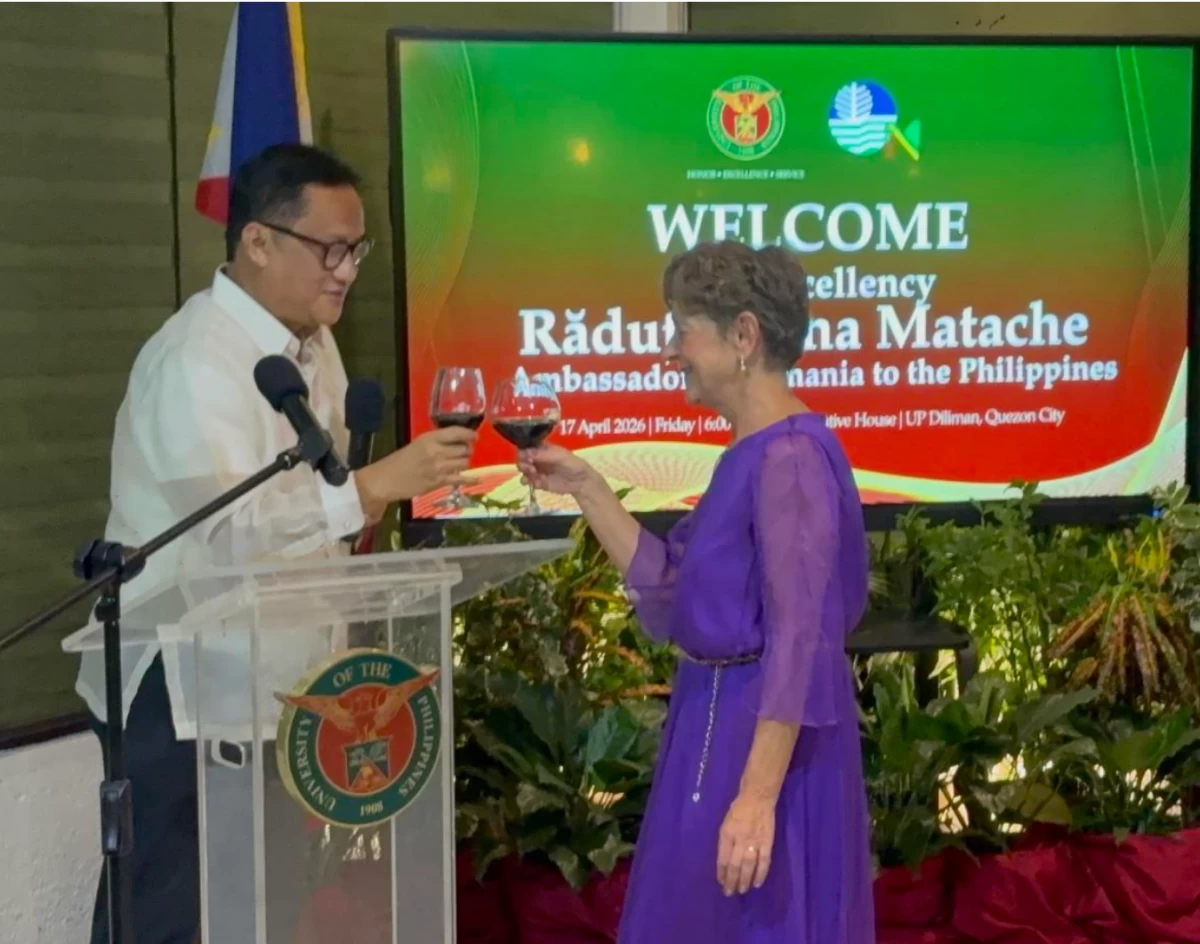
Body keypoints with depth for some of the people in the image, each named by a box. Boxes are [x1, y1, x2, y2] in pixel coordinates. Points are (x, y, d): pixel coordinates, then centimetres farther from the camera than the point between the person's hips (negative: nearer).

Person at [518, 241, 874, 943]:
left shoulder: (790, 456, -18)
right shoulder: (751, 454, 11)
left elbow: (800, 641, -23)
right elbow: (672, 590, 15)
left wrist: (757, 796, -26)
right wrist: (586, 488, 10)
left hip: (764, 739, -10)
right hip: (719, 727, 10)